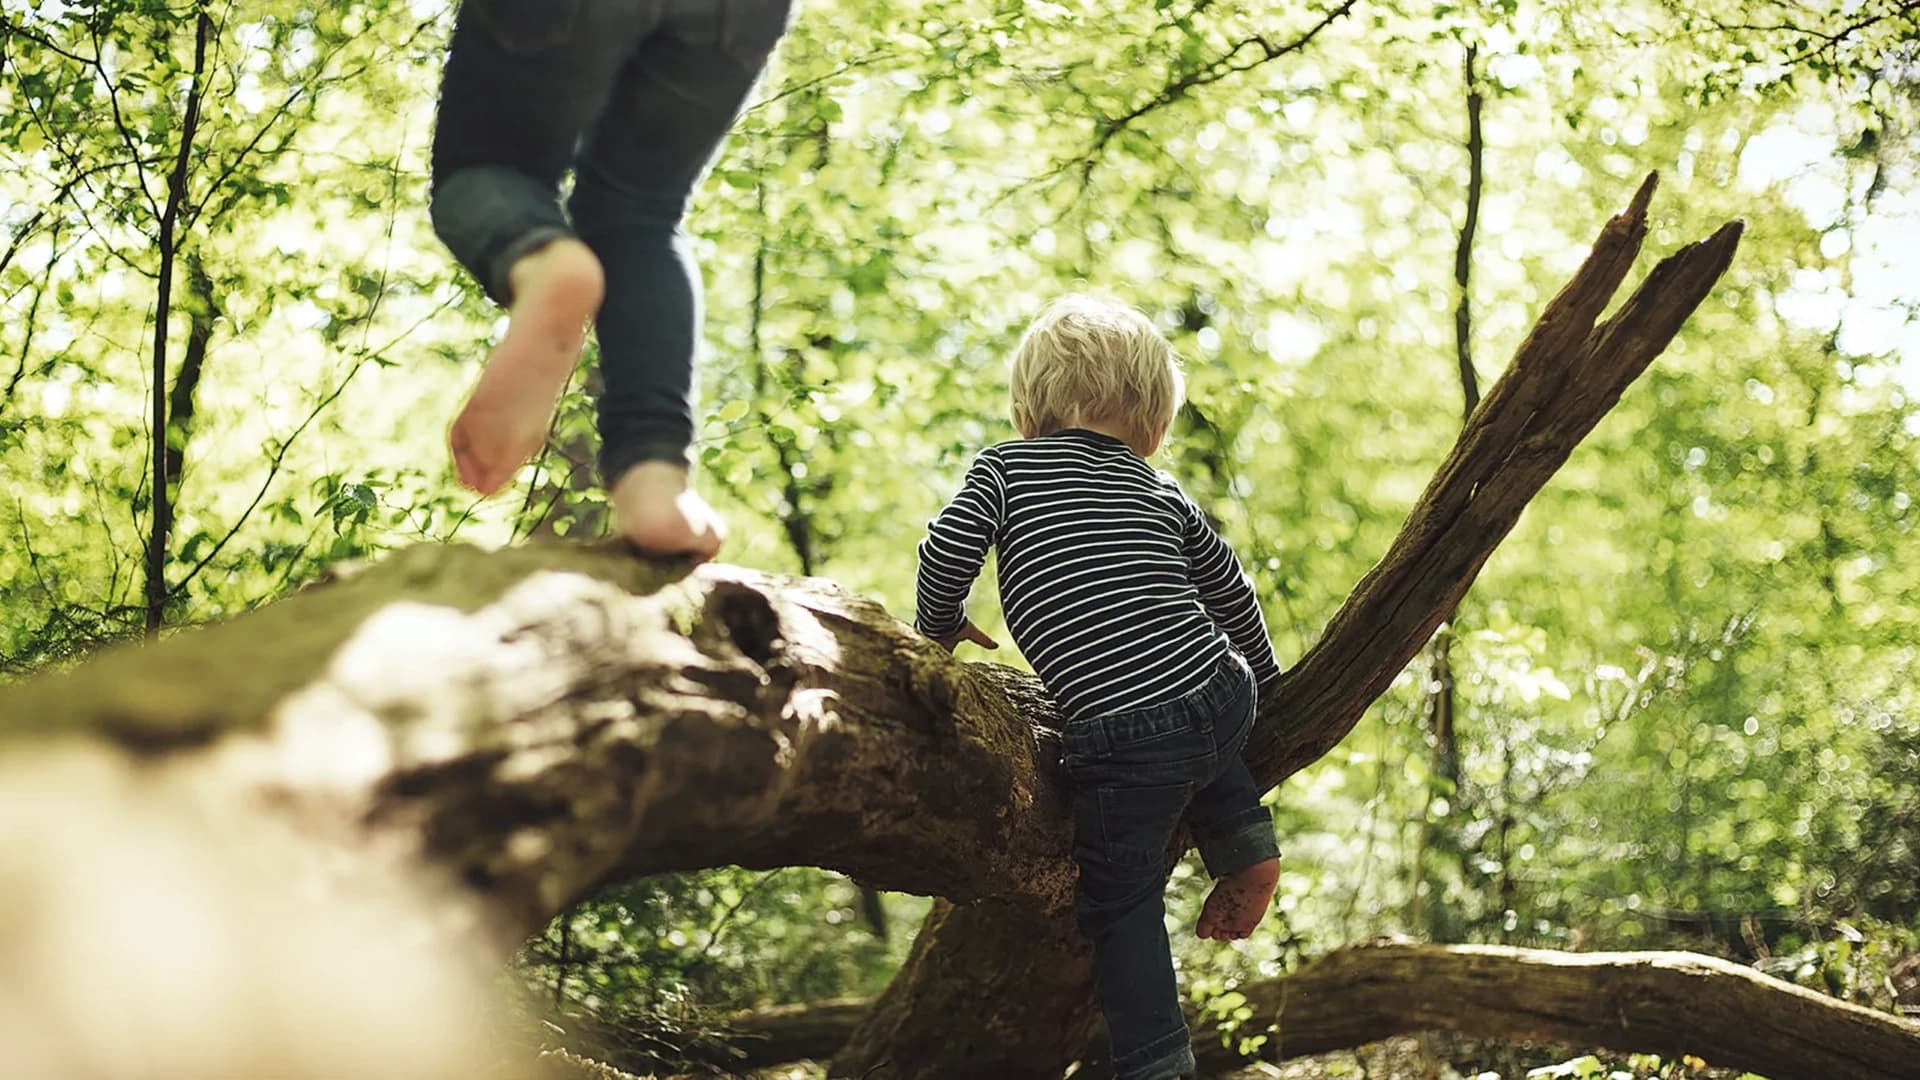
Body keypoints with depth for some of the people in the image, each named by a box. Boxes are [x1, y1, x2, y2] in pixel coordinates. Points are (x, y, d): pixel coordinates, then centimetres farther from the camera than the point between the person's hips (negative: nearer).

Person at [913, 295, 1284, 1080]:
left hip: (1123, 742, -4)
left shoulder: (1004, 468, 8)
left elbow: (946, 552, -5)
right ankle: (1243, 843, 28)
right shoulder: (1162, 494, 18)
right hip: (1222, 700, 4)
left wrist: (940, 630, 16)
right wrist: (1262, 684, 41)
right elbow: (1232, 594, 25)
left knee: (1121, 905, 11)